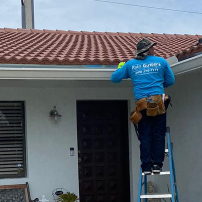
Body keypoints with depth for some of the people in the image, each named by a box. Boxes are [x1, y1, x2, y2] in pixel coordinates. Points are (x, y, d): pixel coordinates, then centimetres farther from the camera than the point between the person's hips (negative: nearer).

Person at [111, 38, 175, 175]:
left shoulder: (131, 64, 11)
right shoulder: (161, 62, 9)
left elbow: (114, 78, 14)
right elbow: (170, 81, 13)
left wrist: (120, 67, 33)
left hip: (142, 104, 1)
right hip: (158, 101, -1)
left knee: (145, 137, 6)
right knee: (159, 135, 6)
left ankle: (146, 166, 5)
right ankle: (157, 164, 6)